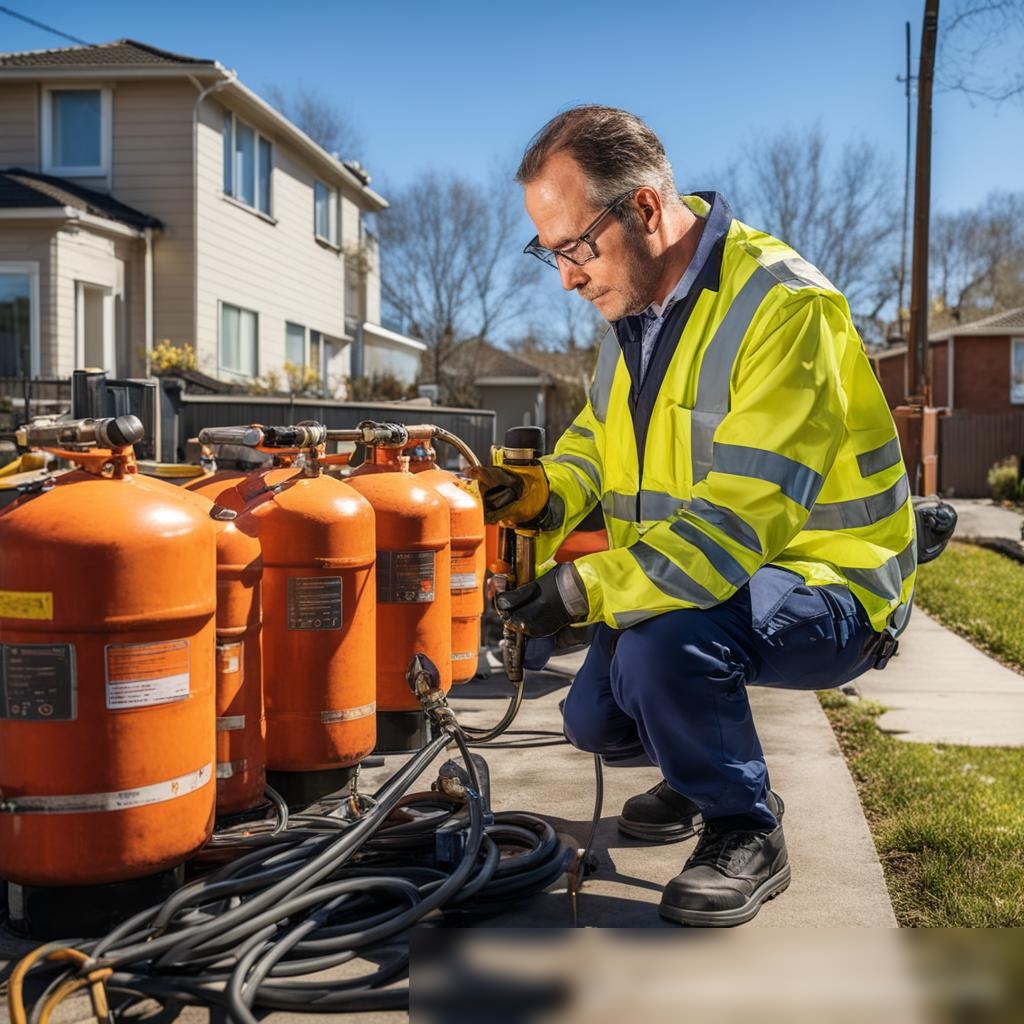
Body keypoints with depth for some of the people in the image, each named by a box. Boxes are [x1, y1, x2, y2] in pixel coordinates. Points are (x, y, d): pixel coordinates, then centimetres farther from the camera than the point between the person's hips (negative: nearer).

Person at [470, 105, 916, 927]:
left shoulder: (783, 307, -27)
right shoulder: (634, 303, 2)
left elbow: (744, 517, -33)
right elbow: (598, 437, 14)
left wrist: (592, 589, -35)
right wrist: (542, 492, -8)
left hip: (831, 586, -8)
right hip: (694, 578, 9)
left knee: (660, 644, -33)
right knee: (596, 717, 8)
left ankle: (747, 836, -7)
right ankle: (710, 771, 39)